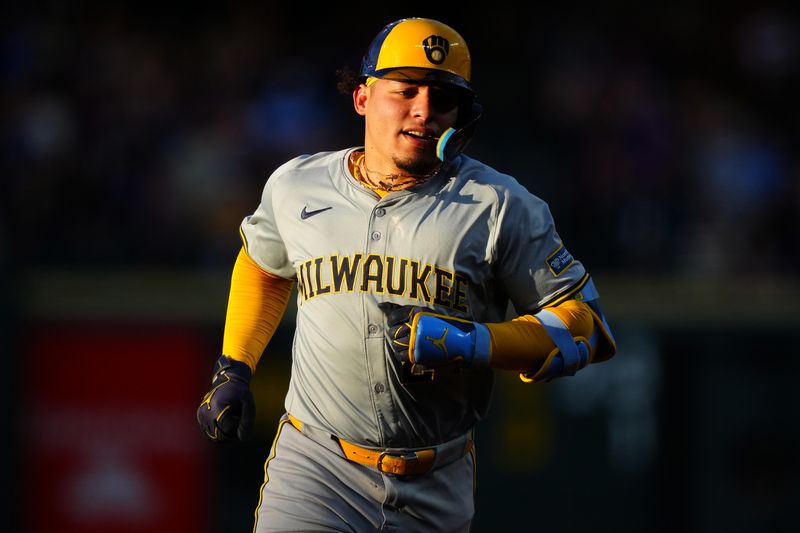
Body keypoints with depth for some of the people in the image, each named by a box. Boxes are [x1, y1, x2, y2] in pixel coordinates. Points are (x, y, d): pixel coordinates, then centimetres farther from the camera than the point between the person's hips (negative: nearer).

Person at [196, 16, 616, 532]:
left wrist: (473, 344, -18)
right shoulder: (297, 185, 5)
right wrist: (233, 368, 20)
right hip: (316, 466, 0)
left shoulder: (499, 205, -4)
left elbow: (585, 322, -4)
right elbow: (263, 266, 27)